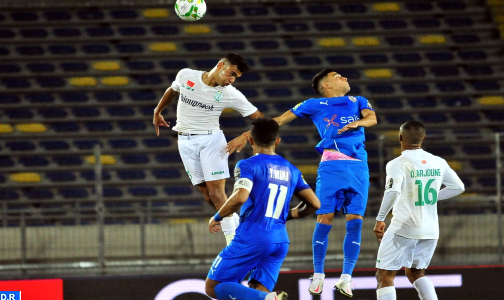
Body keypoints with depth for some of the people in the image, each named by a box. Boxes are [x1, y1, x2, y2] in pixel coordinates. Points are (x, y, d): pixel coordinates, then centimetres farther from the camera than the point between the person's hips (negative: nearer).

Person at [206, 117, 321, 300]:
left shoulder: (247, 165, -3)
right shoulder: (291, 170, 15)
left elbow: (240, 197, -20)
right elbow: (314, 204, 17)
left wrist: (216, 218, -4)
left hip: (251, 239, -6)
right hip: (281, 241, 6)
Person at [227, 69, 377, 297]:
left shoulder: (358, 101, 21)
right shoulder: (315, 105, 14)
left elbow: (372, 118, 2)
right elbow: (279, 120, 14)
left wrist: (357, 123, -22)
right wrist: (246, 135, 10)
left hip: (359, 167, 2)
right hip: (332, 165, -2)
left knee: (355, 222, -5)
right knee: (324, 220, -8)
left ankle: (346, 278, 0)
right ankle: (318, 276, 4)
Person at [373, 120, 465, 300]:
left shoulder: (398, 164, -12)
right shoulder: (438, 163, 5)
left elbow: (392, 192, -27)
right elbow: (458, 187, 15)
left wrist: (380, 219, -17)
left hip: (403, 229, -6)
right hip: (430, 230, 6)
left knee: (385, 277, 3)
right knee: (416, 273, 24)